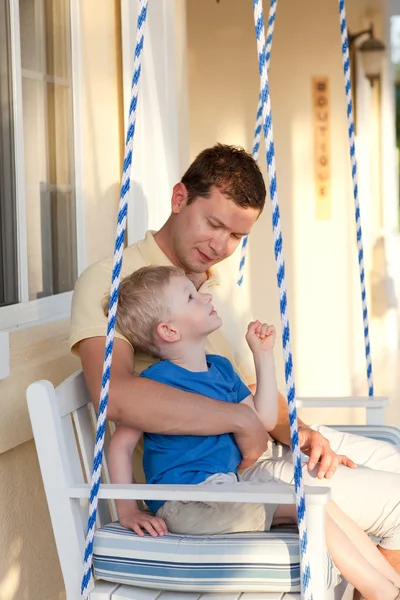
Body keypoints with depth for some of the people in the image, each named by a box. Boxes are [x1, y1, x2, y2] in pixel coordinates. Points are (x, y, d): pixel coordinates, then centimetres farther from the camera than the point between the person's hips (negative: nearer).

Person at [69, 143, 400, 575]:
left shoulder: (223, 289, 17)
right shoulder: (108, 281, -12)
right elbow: (115, 395, -29)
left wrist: (297, 431, -4)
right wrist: (241, 419, -25)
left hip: (250, 445, 9)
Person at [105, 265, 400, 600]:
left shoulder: (221, 368, 11)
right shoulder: (157, 381, -15)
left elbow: (265, 420, 13)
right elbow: (121, 444, -13)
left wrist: (264, 355, 12)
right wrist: (128, 511, -17)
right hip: (188, 502, -9)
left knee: (324, 505, 0)